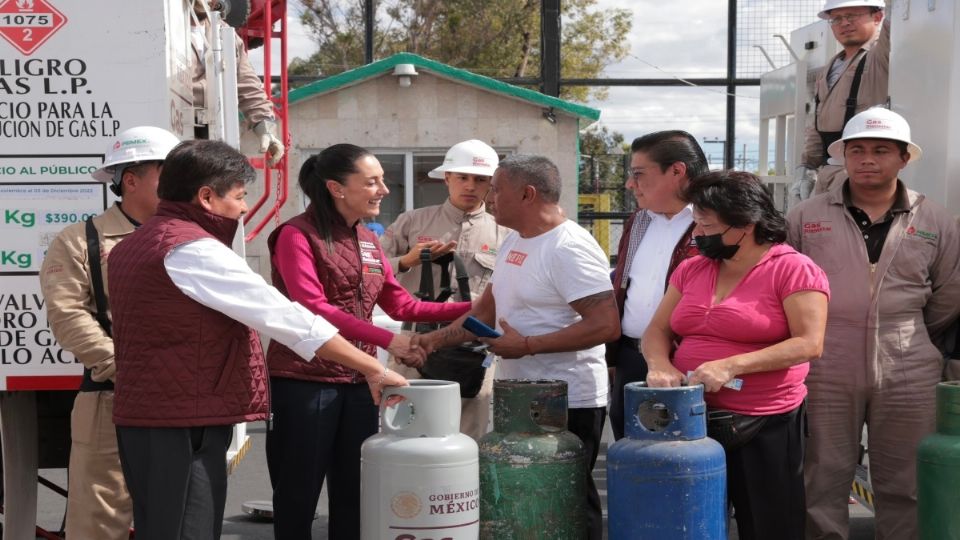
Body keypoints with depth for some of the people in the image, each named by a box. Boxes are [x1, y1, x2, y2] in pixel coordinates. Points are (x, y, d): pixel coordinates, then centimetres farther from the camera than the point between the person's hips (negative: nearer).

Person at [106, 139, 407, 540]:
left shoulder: (133, 246, 15)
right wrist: (372, 368, -17)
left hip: (146, 417, 10)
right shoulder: (191, 249, -16)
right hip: (182, 426, -10)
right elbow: (284, 317, -20)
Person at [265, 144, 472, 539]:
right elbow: (312, 309, -20)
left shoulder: (368, 241, 13)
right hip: (305, 382, -7)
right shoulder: (297, 235, -9)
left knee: (353, 493, 13)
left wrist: (470, 309, 5)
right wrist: (387, 340, -25)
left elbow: (400, 304, 14)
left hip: (358, 382, 7)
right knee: (299, 495, 1)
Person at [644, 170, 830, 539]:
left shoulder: (793, 270, -9)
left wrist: (732, 365, -23)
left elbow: (809, 344, -15)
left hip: (764, 426, -5)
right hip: (690, 420, 5)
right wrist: (660, 364, -12)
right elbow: (657, 331, 11)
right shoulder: (691, 270, 9)